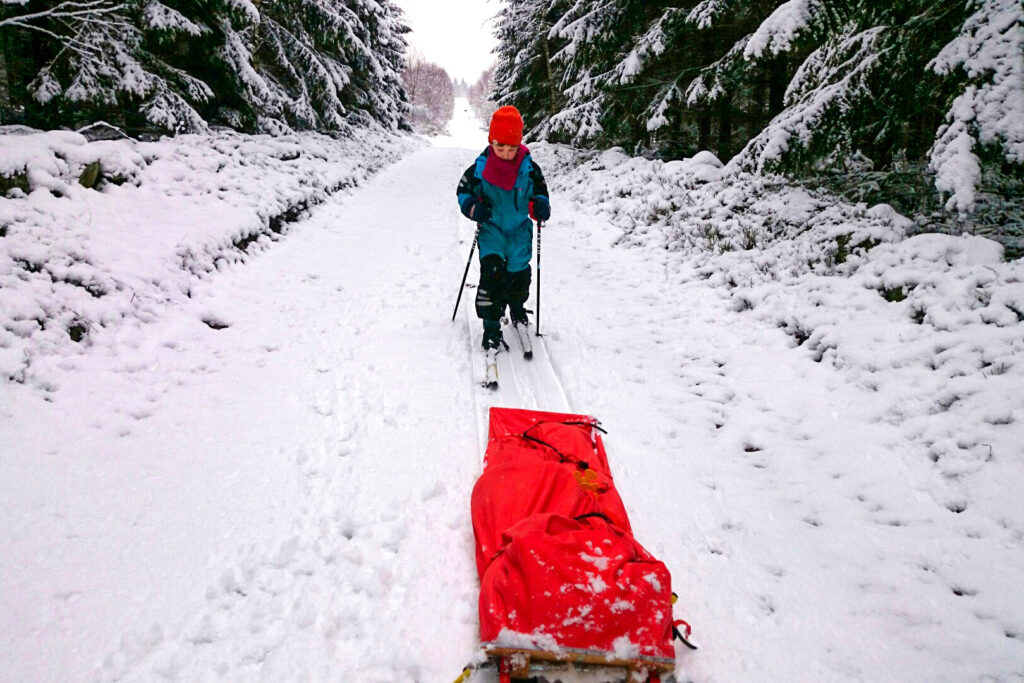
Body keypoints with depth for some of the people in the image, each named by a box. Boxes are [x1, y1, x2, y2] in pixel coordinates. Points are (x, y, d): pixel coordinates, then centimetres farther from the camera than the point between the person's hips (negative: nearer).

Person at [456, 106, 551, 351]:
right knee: (491, 272, -15)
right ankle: (491, 327, -8)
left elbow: (540, 191, 10)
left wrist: (540, 206, -12)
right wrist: (473, 207, -17)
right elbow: (464, 191, 3)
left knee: (519, 273, 6)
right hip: (491, 229, -2)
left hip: (519, 229, 2)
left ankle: (516, 307, 42)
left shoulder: (529, 168, -4)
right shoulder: (480, 168, -8)